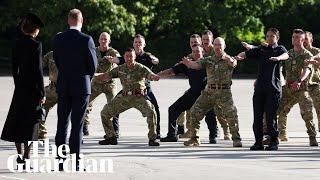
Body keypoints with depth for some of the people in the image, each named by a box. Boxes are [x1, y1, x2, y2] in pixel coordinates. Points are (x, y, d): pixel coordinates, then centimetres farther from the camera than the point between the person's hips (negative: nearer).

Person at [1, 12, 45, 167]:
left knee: (17, 120, 14)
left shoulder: (17, 44, 5)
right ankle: (26, 158, 0)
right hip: (33, 88, -6)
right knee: (30, 122, -1)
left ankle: (20, 154, 16)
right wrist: (42, 94, -11)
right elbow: (38, 70, -15)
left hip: (20, 86, 6)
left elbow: (14, 67, 11)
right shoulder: (36, 45, -13)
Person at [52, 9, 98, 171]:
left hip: (63, 86, 4)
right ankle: (75, 163, -3)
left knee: (62, 123, 9)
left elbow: (57, 61, 8)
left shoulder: (58, 39, 0)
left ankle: (61, 162, 9)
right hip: (81, 86, -4)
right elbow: (93, 65, -5)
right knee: (77, 125, -2)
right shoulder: (86, 40, -12)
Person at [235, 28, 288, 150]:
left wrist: (277, 58, -39)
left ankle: (273, 142, 1)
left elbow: (285, 55, -16)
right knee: (257, 115, 1)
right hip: (260, 87, 4)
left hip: (273, 87, -4)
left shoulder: (280, 49, 6)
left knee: (271, 115, -7)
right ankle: (258, 141, 7)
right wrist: (239, 56, -18)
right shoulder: (261, 49, 17)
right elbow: (247, 54, 5)